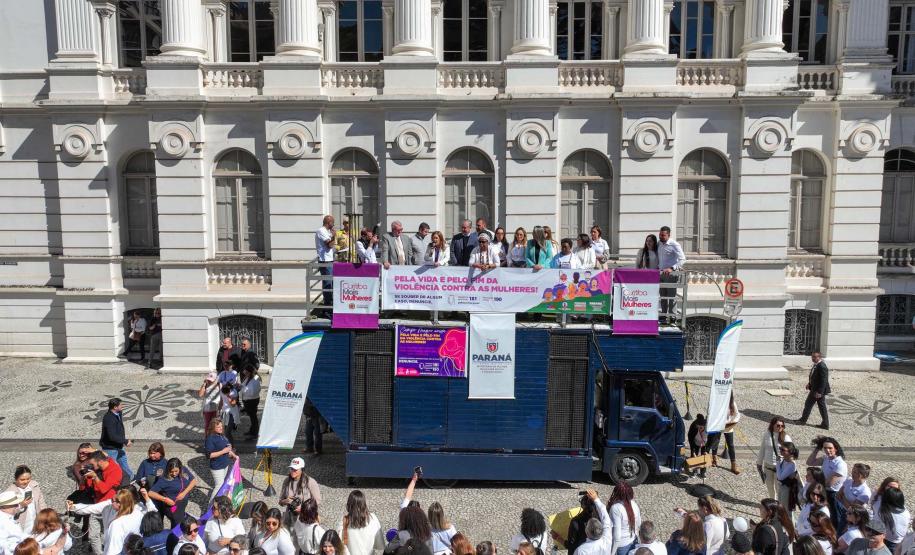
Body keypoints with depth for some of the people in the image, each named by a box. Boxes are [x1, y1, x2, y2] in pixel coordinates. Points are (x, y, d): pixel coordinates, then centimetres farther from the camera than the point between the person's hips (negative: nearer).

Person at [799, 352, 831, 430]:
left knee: (822, 407, 5)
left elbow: (824, 381, -25)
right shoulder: (815, 365, 4)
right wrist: (809, 384, 14)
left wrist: (819, 392, -25)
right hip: (814, 389, 9)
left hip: (819, 391, -9)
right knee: (808, 403, 15)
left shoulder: (822, 367, -25)